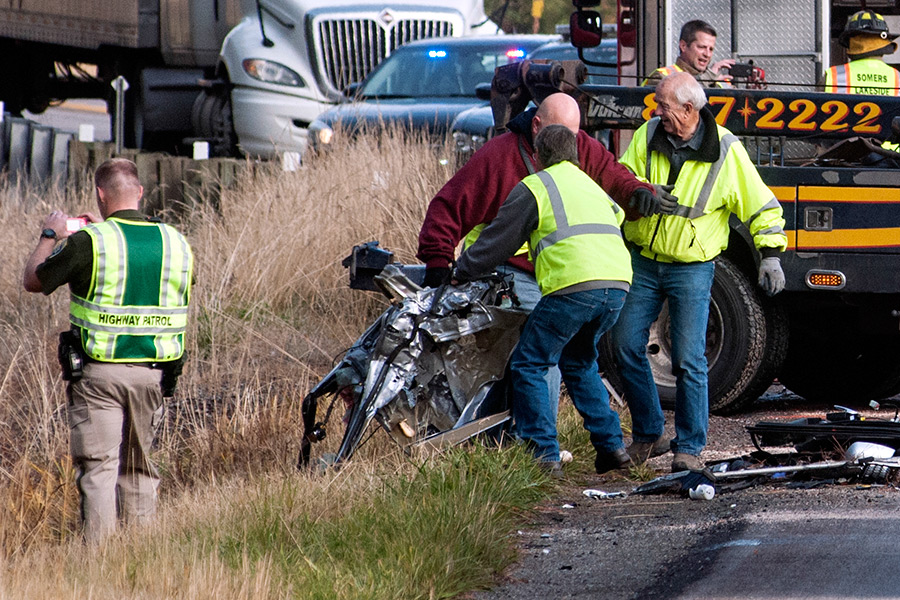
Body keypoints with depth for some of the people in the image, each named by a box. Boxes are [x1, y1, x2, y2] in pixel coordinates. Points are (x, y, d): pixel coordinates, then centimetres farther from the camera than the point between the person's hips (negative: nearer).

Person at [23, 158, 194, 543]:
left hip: (99, 374, -4)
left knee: (98, 467, -2)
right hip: (153, 374, 4)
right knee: (139, 468, 16)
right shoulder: (175, 243, 2)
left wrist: (49, 237, 17)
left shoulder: (89, 242, -12)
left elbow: (34, 281, 0)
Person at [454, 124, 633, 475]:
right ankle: (611, 444, 17)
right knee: (578, 361, 25)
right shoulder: (592, 186, 30)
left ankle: (543, 454, -4)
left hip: (573, 287, -7)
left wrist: (460, 273, 26)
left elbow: (496, 243, 12)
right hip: (618, 285, 7)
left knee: (529, 365, 4)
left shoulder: (534, 188, 10)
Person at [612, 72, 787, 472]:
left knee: (689, 360, -8)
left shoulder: (725, 151, -10)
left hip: (691, 268, -4)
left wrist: (770, 255, -8)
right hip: (642, 262, 4)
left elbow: (761, 206, -2)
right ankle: (648, 436, 17)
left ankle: (689, 447, 1)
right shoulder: (648, 136, -2)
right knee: (626, 345, 3)